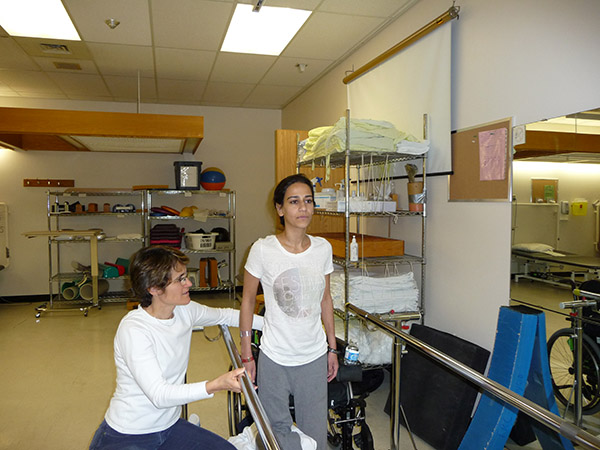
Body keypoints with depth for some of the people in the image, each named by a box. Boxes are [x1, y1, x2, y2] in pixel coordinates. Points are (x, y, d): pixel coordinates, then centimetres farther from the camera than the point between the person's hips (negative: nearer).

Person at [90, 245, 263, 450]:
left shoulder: (185, 311, -5)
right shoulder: (133, 330, -25)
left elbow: (225, 315, 13)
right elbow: (159, 395, -30)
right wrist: (216, 385, -42)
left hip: (169, 426, 5)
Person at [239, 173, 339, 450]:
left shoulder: (323, 248, -3)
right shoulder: (263, 250, -13)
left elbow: (325, 299, 8)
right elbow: (248, 302, -4)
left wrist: (332, 347, 11)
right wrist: (246, 355, -3)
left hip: (315, 356, 3)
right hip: (275, 358, -3)